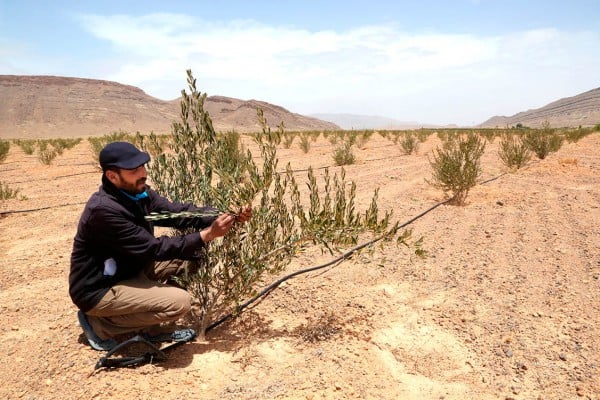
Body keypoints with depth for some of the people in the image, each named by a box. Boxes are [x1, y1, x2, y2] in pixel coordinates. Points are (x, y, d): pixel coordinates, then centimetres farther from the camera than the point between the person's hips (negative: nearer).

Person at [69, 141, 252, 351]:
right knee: (179, 302, -21)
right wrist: (207, 235, -30)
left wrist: (225, 217, -21)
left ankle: (151, 329, 8)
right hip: (98, 290, -9)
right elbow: (154, 248, -28)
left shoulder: (138, 193, -4)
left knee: (185, 255, 0)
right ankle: (99, 323, -1)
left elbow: (178, 212, -7)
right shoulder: (103, 210, -30)